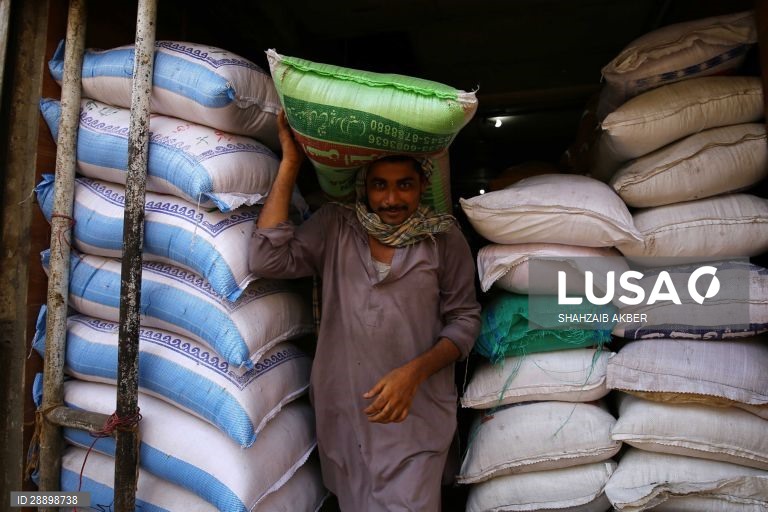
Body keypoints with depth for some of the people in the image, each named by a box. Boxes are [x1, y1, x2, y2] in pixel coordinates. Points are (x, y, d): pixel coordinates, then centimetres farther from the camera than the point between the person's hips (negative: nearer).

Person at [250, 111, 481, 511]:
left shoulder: (444, 239, -4)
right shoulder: (334, 226, -1)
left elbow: (464, 320, -1)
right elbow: (268, 260, -14)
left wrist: (413, 372, -17)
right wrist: (290, 163, -11)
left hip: (416, 413, -1)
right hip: (341, 410, 2)